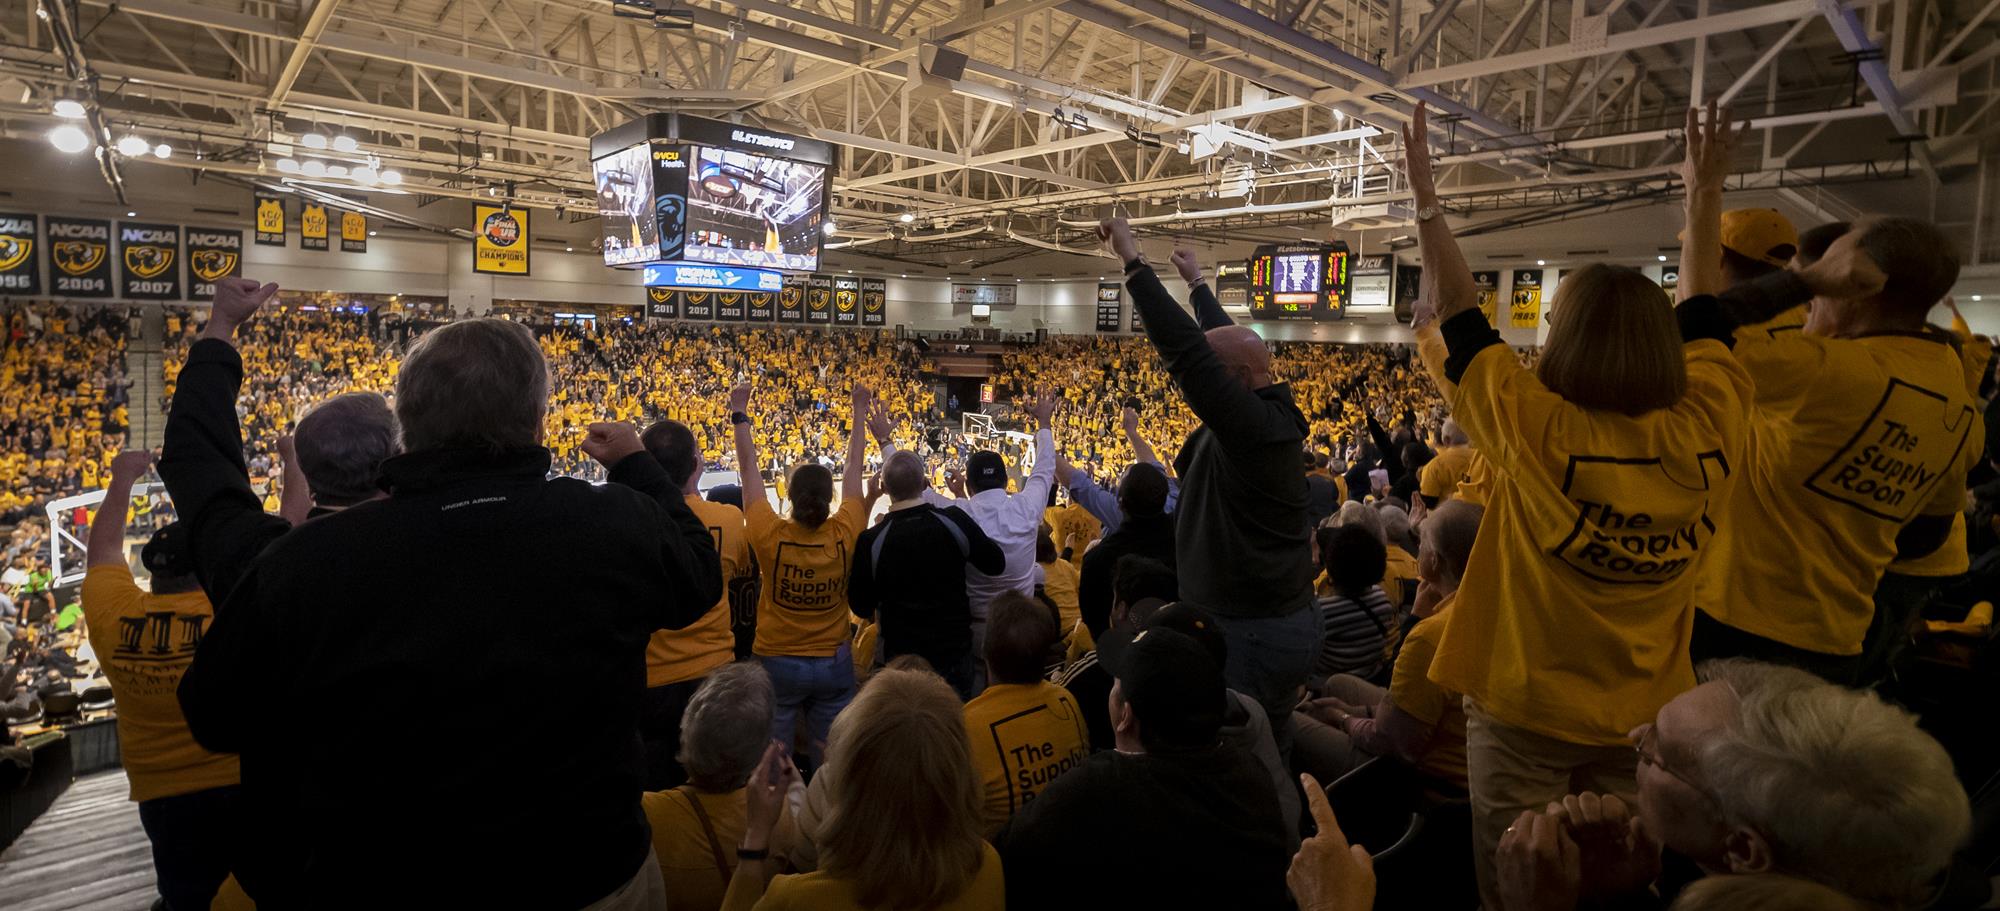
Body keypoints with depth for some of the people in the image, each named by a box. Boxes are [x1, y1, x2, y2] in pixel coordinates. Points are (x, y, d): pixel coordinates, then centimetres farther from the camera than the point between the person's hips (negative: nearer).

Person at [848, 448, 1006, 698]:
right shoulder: (955, 520, -16)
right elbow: (997, 564, -1)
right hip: (956, 650, 1)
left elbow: (861, 608, -4)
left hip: (902, 658, -1)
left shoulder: (871, 541, -17)